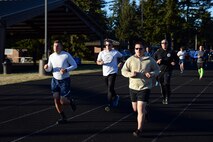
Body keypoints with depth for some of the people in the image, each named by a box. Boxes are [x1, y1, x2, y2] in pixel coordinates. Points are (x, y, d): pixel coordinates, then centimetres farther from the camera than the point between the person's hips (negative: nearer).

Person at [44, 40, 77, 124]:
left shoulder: (66, 55, -10)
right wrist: (46, 68, -12)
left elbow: (74, 65, -5)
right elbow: (49, 69, 12)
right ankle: (63, 118, 11)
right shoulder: (51, 56, 4)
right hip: (55, 80, 4)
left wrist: (66, 70, -22)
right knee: (56, 100, -4)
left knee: (63, 101, -8)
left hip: (65, 80, -4)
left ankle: (70, 102, 28)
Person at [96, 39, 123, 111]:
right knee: (109, 88, 17)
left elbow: (122, 57, 14)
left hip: (112, 72, -4)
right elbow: (98, 61, 9)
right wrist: (100, 63, -12)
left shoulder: (115, 52, -4)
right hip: (105, 73, 4)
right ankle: (115, 97, 44)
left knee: (110, 89, -12)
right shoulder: (102, 53, 2)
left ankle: (109, 105, -8)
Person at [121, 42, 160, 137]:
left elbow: (157, 70, 8)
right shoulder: (130, 59, 0)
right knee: (135, 109, 17)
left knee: (140, 109, -13)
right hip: (133, 87, 3)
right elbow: (123, 71, 3)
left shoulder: (150, 60, -2)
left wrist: (151, 74, -14)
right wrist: (130, 74, -18)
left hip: (145, 87, -3)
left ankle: (139, 130, -7)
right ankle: (144, 112, 51)